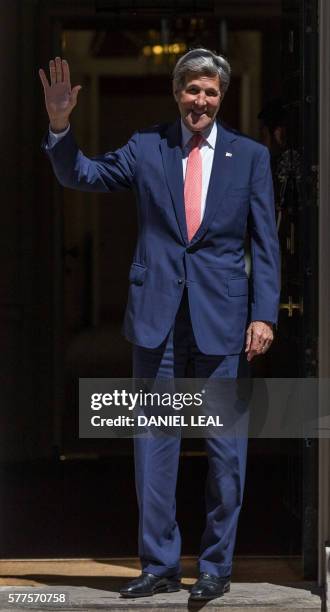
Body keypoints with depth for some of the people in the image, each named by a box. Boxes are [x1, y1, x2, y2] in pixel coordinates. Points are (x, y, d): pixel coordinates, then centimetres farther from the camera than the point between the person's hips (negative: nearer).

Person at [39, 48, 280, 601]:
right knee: (153, 441, 4)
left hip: (221, 318, -1)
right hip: (157, 316, 1)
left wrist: (263, 315, -5)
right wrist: (59, 124, -15)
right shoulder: (146, 148, 7)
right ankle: (160, 565, 13)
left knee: (226, 446, 2)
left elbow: (265, 243, 3)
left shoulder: (250, 156, 4)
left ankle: (215, 567, 14)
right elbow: (80, 176, 3)